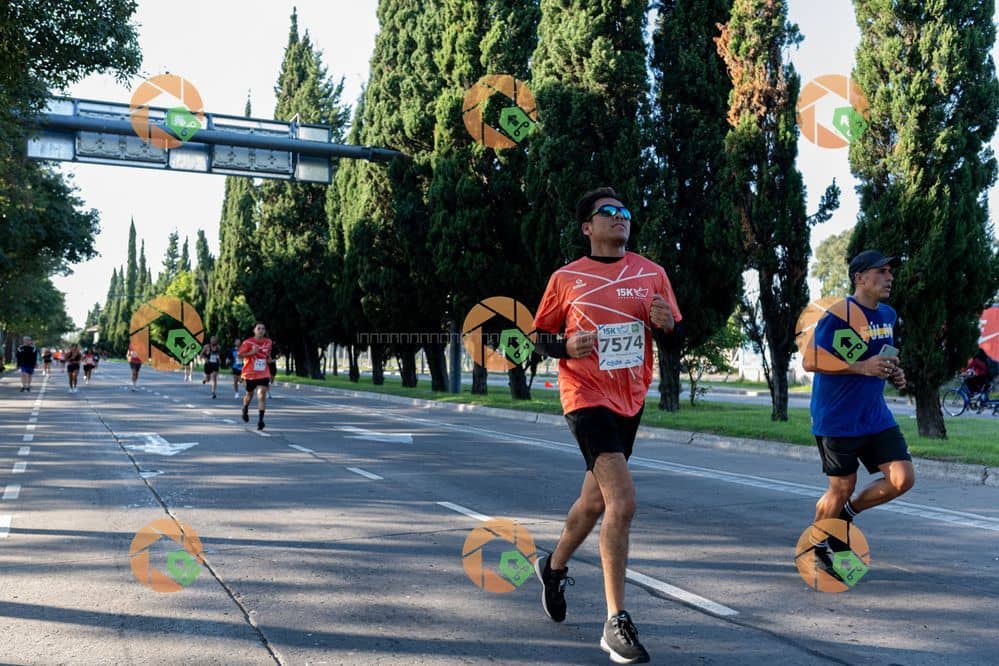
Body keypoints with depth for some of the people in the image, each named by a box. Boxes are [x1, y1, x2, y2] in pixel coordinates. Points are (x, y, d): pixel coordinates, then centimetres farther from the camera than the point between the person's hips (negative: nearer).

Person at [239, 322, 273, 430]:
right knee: (250, 394, 16)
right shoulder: (248, 342, -8)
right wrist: (252, 352, -22)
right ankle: (245, 410, 48)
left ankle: (260, 420, -18)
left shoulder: (268, 343, 6)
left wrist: (268, 357, 3)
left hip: (263, 374, 1)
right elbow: (240, 355, -10)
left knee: (262, 395, -14)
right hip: (250, 374, -1)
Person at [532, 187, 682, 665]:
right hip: (587, 397, -5)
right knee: (623, 502, -19)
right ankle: (616, 623, -10)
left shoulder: (651, 273, 6)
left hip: (631, 400, 5)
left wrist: (665, 324, -13)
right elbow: (539, 336, 6)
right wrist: (565, 346, -15)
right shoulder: (566, 279, -2)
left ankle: (554, 566, 47)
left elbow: (671, 338, 10)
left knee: (596, 499, 19)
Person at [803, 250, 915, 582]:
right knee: (842, 488, 1)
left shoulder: (888, 315, 9)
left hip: (876, 416, 7)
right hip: (837, 420, -7)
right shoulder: (839, 314, -14)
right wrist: (862, 368, -24)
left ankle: (846, 514, 20)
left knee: (903, 479, -4)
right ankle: (815, 545, 26)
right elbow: (810, 362, -18)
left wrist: (893, 373, 3)